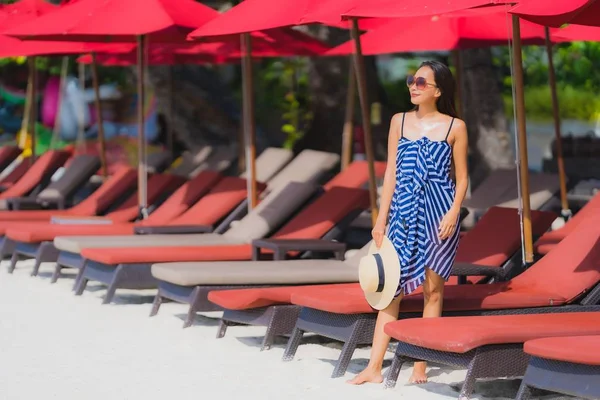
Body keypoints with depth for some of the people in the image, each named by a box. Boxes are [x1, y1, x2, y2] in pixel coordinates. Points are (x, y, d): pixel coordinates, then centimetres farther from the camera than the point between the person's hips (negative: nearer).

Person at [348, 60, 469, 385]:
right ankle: (374, 367, 0)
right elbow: (391, 172, 8)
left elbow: (462, 178, 2)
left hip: (438, 214, -2)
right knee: (392, 287, 0)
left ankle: (420, 366, 8)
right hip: (404, 213, 2)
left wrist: (453, 213, -12)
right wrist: (381, 219, 4)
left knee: (432, 288, 2)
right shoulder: (400, 122, 8)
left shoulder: (455, 127, 1)